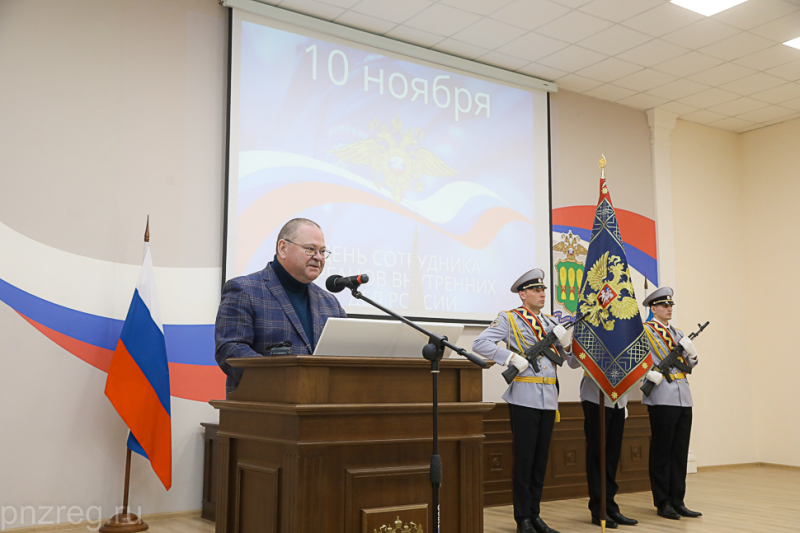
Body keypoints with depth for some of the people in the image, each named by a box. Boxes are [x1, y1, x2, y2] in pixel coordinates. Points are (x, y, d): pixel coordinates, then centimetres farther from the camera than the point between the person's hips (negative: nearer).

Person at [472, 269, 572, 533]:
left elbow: (568, 356, 15)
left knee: (541, 459, 10)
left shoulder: (550, 322, 16)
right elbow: (480, 343, -11)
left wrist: (565, 340, -6)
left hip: (549, 398, 6)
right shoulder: (509, 319, -1)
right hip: (525, 398, -6)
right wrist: (512, 358, -17)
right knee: (524, 459, -1)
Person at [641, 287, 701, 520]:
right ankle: (663, 503, 8)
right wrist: (648, 373, -22)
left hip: (683, 398, 7)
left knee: (680, 453, 9)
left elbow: (690, 364, 18)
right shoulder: (644, 331, -1)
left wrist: (691, 352, -3)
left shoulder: (677, 333, 19)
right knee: (661, 452, 0)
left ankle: (677, 501, 16)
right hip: (662, 399, -7)